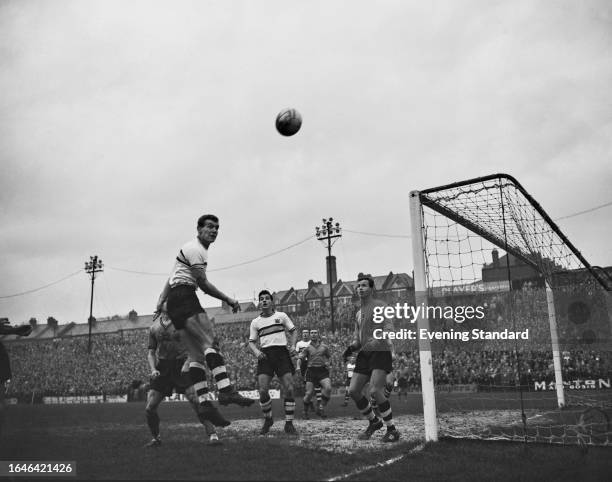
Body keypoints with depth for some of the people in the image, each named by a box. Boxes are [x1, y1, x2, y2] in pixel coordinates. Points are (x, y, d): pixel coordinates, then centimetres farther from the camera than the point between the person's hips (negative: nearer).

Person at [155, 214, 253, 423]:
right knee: (210, 341, -22)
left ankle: (204, 402, -2)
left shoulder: (198, 249, 25)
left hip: (176, 302, 10)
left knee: (196, 355, 2)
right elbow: (203, 284, -12)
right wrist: (229, 300, -4)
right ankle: (225, 390, -33)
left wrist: (161, 301, 24)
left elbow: (173, 278, 27)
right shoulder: (194, 249, -7)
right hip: (184, 297, -10)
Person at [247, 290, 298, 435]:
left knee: (289, 389, -10)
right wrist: (256, 351, -8)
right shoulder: (255, 322, 14)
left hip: (282, 353, -1)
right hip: (265, 355, 1)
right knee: (263, 391, -12)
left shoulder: (281, 316, 11)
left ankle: (289, 423, 4)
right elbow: (251, 342, 13)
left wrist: (293, 345, -3)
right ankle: (268, 420, 13)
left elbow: (293, 332, 15)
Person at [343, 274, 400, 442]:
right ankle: (374, 422, 20)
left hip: (381, 352, -7)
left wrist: (377, 340, -32)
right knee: (353, 390, -1)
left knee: (375, 391, -21)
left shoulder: (380, 305, -1)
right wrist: (350, 348, 3)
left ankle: (392, 430, -5)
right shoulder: (358, 313, 21)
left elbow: (389, 327, -15)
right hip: (364, 354, 7)